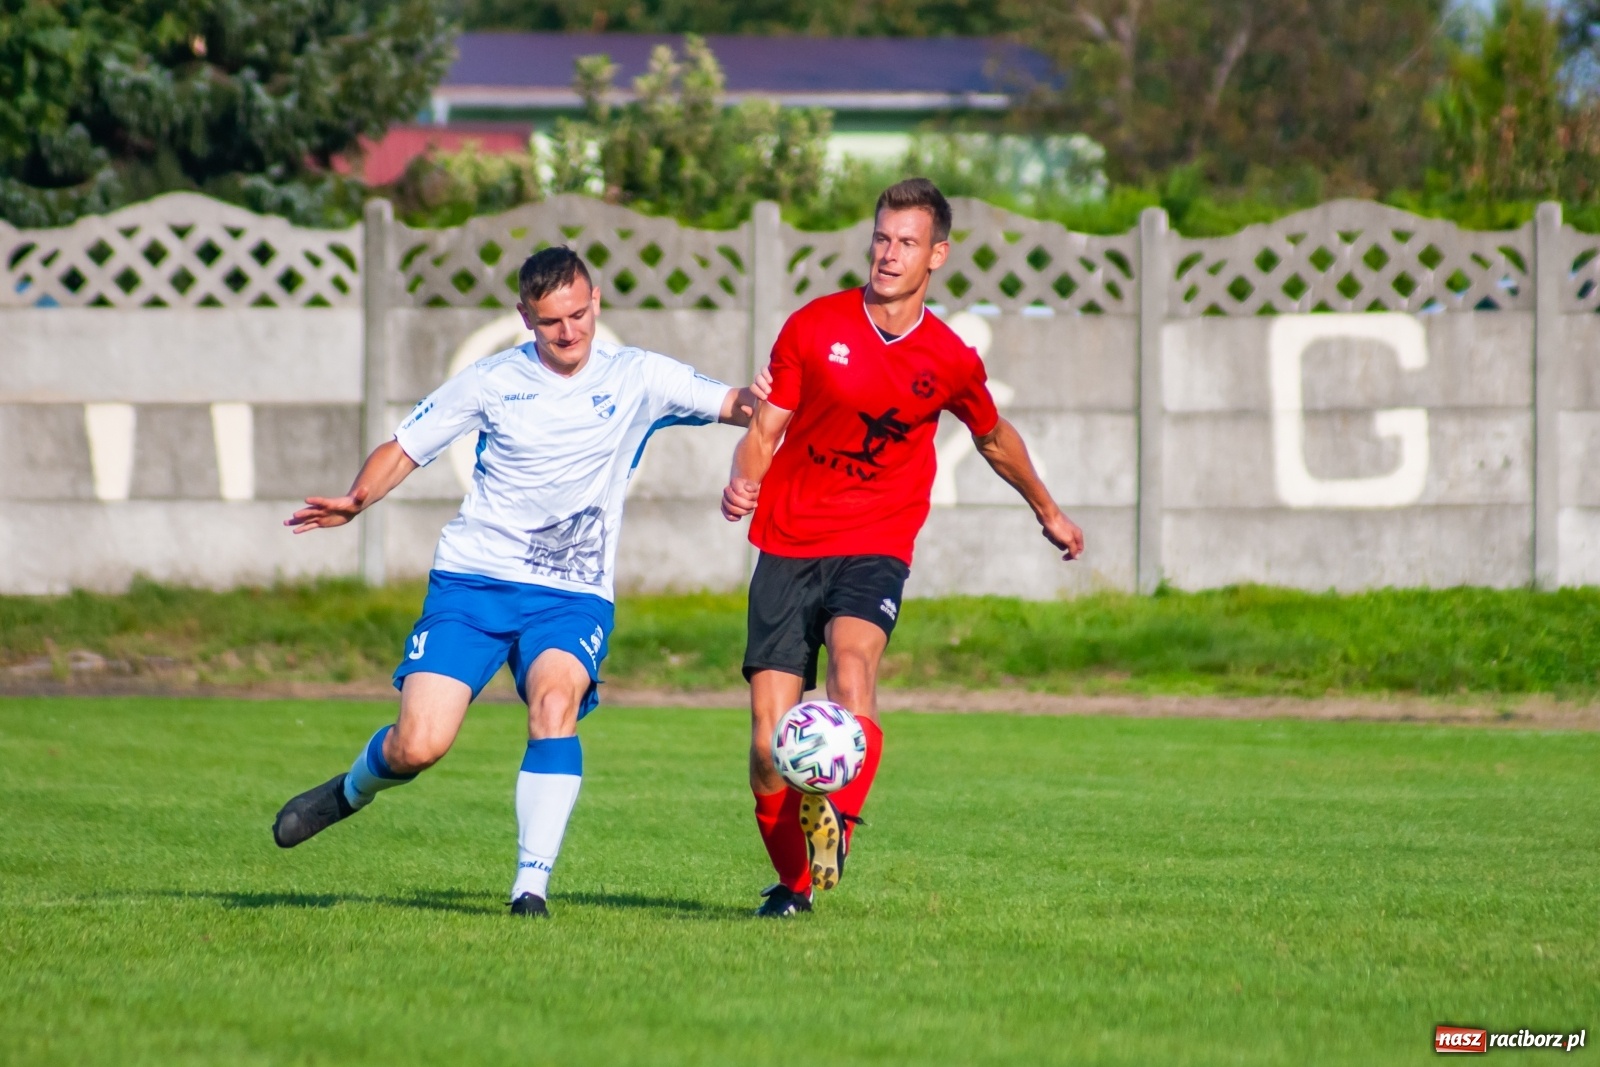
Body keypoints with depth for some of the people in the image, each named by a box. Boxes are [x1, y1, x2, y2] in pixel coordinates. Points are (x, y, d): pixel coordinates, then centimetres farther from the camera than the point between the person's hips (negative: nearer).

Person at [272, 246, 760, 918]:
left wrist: (755, 401, -30)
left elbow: (734, 405, -5)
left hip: (573, 595, 0)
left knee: (555, 700, -32)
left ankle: (532, 886, -29)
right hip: (471, 582, 0)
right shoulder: (493, 381, 3)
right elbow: (404, 449, 8)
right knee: (417, 747, -12)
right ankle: (351, 789, 25)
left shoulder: (635, 378, 2)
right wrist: (356, 501, -11)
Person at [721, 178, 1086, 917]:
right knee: (768, 744, -6)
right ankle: (794, 882, 14)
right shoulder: (815, 327, 1)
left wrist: (1048, 512, 37)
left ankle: (836, 827, -48)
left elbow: (994, 439, 23)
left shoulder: (950, 362, 4)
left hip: (874, 549, -1)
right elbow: (765, 427, 4)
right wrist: (743, 481, -18)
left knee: (852, 658, -34)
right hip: (788, 545, 1)